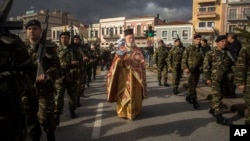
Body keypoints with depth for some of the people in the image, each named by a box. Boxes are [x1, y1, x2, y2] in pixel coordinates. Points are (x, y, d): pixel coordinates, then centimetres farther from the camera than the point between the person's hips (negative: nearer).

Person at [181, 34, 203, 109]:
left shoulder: (201, 49, 7)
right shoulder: (188, 49, -3)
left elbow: (202, 59, 12)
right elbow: (184, 59, -4)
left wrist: (201, 67, -1)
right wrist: (185, 68, -14)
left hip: (198, 70, 5)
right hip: (190, 70, -5)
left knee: (194, 85, 13)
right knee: (192, 86, -7)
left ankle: (188, 97, 32)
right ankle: (194, 101, -3)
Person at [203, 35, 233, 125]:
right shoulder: (211, 53, -7)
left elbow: (230, 65, 19)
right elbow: (206, 66, -7)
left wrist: (230, 73, 7)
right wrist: (207, 78, -10)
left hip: (224, 79, 6)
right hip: (214, 78, -6)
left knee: (219, 95, 15)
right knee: (217, 97, -7)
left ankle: (212, 109, 33)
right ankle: (219, 116, -4)